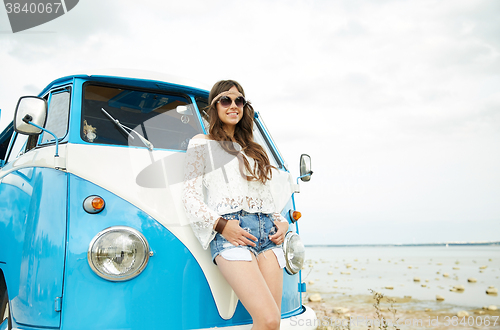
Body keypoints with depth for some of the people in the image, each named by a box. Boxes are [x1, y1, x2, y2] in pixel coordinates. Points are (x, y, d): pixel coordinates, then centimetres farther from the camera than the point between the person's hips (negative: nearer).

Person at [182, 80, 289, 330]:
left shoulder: (253, 150, 28)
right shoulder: (201, 144, 13)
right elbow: (191, 196, 3)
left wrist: (281, 222, 7)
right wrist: (220, 224, -13)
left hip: (268, 233, 5)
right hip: (230, 234, -5)